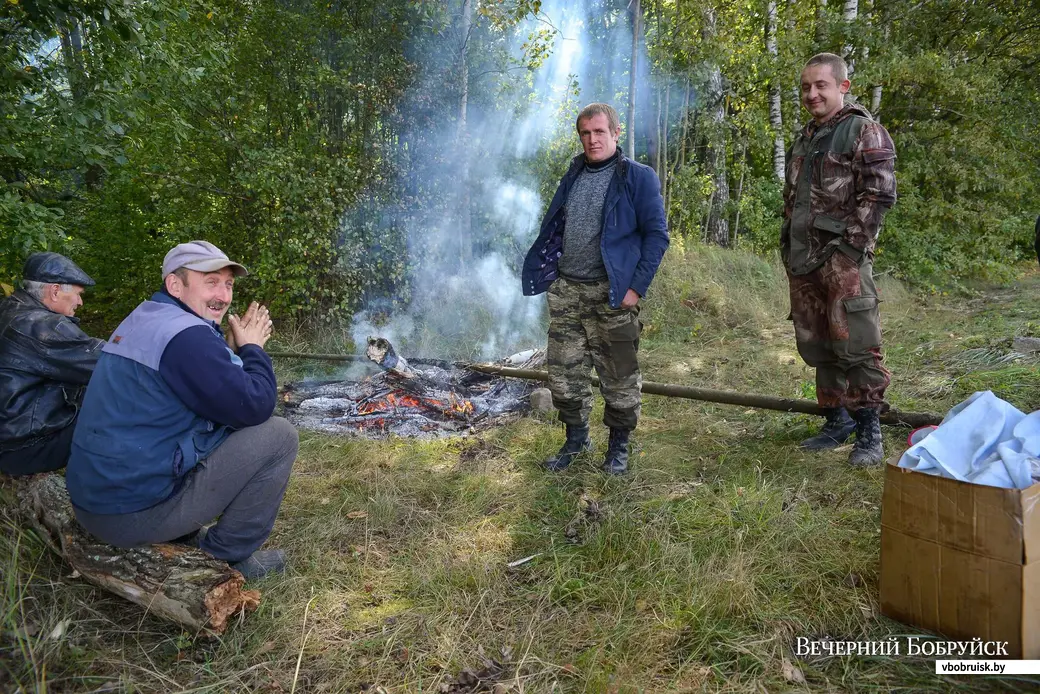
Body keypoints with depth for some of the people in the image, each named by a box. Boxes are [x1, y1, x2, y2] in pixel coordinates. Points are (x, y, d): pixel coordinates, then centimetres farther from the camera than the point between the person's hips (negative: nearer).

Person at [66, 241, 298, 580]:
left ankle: (184, 538, 21)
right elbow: (254, 407, -18)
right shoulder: (185, 334, -20)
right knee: (279, 435, -8)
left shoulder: (143, 321, 12)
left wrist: (235, 347, 8)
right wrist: (252, 348, -3)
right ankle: (228, 557, 4)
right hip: (136, 511, -10)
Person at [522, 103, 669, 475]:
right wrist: (546, 274, 9)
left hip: (611, 293, -5)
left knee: (619, 377, 4)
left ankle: (618, 446, 23)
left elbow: (657, 235, -7)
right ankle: (576, 438, 28)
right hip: (565, 290, 5)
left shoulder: (638, 177, -4)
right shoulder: (573, 176, 13)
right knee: (563, 372, 10)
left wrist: (637, 287, -14)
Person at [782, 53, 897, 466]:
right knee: (817, 348, 11)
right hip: (802, 262, 7)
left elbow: (879, 194, -10)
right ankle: (837, 420, 23)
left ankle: (868, 432, 4)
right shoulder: (803, 139, 20)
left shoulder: (864, 131, -2)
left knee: (855, 346, -8)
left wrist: (849, 246, -16)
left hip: (842, 260, -7)